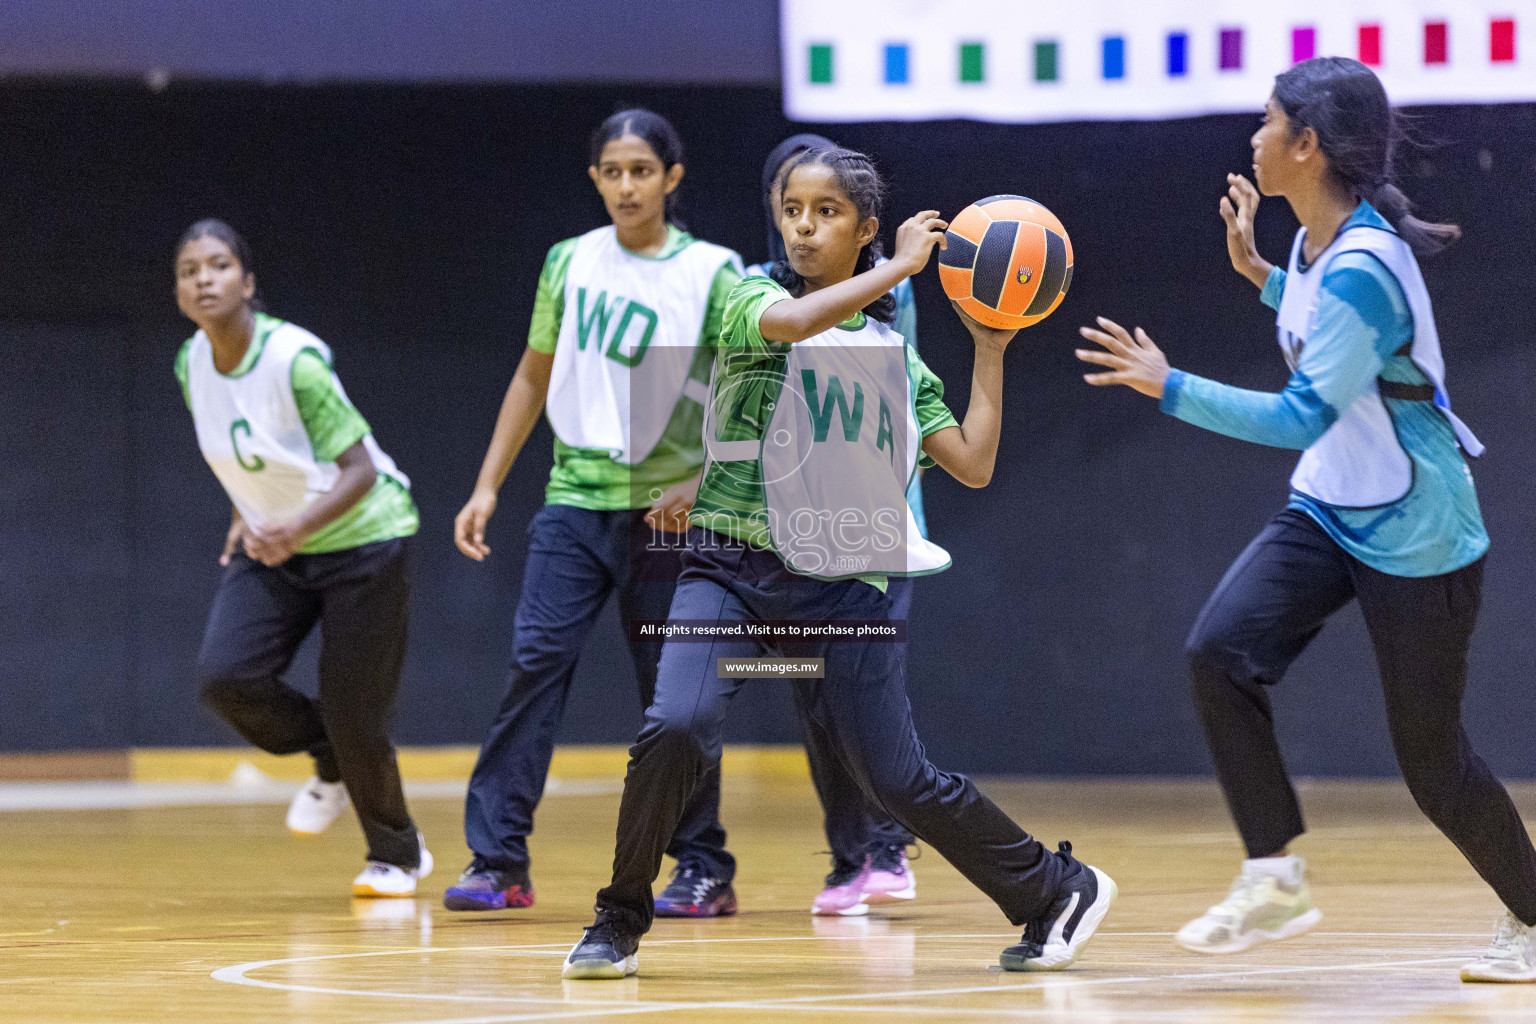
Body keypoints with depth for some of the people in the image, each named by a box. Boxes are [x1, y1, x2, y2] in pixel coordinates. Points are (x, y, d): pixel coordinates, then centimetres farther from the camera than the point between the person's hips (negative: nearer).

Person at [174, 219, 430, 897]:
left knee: (353, 713, -5)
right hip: (272, 544, 6)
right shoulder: (192, 366, -6)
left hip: (361, 536, -6)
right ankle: (331, 764, 14)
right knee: (223, 676, -16)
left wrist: (298, 526, -40)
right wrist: (245, 516, 8)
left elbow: (360, 469, -26)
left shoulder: (294, 359, -26)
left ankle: (396, 854, 21)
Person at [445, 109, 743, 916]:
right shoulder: (570, 263, 7)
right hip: (575, 495, 3)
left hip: (664, 509, -3)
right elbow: (535, 376, 16)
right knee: (535, 660, -9)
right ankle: (497, 861, -10)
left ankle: (704, 871, 12)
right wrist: (487, 486, 12)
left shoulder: (711, 274, -4)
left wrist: (703, 485, -17)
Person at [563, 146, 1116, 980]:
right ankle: (620, 924, -5)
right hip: (734, 568, -2)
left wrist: (990, 350, 10)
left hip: (845, 589, 2)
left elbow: (972, 465, 9)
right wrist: (900, 268, -11)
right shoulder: (753, 303, 4)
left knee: (898, 782, 0)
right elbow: (791, 322, -21)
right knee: (676, 727, -24)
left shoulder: (897, 354, 14)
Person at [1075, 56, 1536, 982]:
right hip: (1328, 513, 9)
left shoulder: (1361, 267, -25)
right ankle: (1275, 879, -8)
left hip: (1414, 538, -8)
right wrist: (1259, 274, 21)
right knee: (1222, 652, -13)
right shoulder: (1319, 246, 3)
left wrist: (1170, 386, -25)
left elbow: (1303, 417, -27)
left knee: (1432, 758, -1)